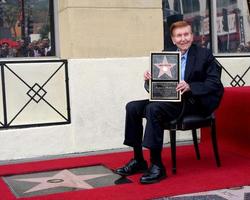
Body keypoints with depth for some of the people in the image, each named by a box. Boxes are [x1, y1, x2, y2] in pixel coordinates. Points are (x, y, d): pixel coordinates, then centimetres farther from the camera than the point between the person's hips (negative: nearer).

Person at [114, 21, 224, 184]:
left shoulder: (204, 55, 2)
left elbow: (215, 84, -8)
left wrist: (190, 87, -22)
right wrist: (149, 79, -10)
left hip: (192, 102, -6)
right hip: (167, 98, 6)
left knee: (153, 109, -31)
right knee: (133, 107, -12)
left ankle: (157, 166, -27)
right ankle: (138, 160, -4)